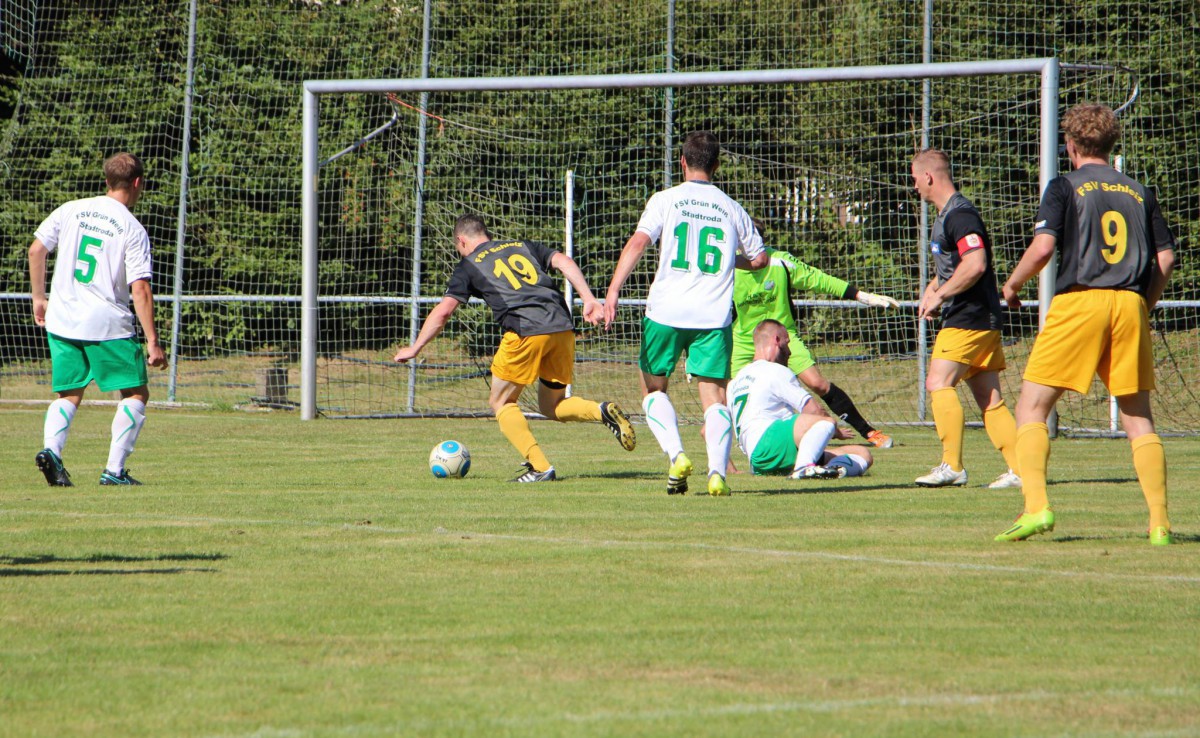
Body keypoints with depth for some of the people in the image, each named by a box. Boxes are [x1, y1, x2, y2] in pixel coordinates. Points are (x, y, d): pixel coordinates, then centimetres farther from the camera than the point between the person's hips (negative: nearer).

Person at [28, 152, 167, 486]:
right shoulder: (133, 230, -7)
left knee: (69, 395, 15)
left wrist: (39, 298, 20)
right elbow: (140, 289, -12)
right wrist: (152, 342, -10)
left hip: (61, 320, 4)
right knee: (136, 393, 9)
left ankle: (51, 449, -12)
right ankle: (114, 469, -1)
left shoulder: (71, 210, 6)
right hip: (108, 325, -4)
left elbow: (36, 250, 7)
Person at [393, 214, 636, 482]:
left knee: (501, 402, 12)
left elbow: (443, 311, 9)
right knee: (551, 406, 21)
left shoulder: (469, 265, 14)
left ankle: (540, 467, -2)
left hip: (525, 331, -5)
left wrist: (414, 348, 19)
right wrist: (589, 300, 3)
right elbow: (564, 261, 11)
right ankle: (604, 412, -5)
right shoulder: (523, 246, 26)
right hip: (562, 328, 5)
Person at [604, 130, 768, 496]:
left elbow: (638, 242, -12)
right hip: (714, 315, 1)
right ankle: (717, 471, -15)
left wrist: (613, 290, -18)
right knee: (714, 396, 4)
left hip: (666, 312, -1)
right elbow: (759, 259, 20)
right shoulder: (732, 209, 11)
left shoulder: (666, 200, 2)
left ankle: (676, 456, -6)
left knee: (653, 388, 15)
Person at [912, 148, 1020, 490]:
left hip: (970, 318, -10)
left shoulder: (960, 215, -14)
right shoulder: (946, 215, 19)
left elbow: (975, 265, -26)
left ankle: (952, 466, -16)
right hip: (980, 320, 10)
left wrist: (939, 295, -17)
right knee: (989, 398, 6)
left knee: (939, 382, -14)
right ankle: (1020, 468, 2)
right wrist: (932, 288, 15)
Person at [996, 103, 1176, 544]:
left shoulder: (1066, 187, 3)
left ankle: (1036, 507, -15)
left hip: (1079, 299, -4)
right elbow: (1166, 256, 12)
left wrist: (1012, 285, 7)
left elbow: (1043, 246, -9)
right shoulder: (1139, 192, 15)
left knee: (1032, 408, 2)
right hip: (1130, 305, 4)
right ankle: (1159, 523, 0)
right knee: (1138, 418, 8)